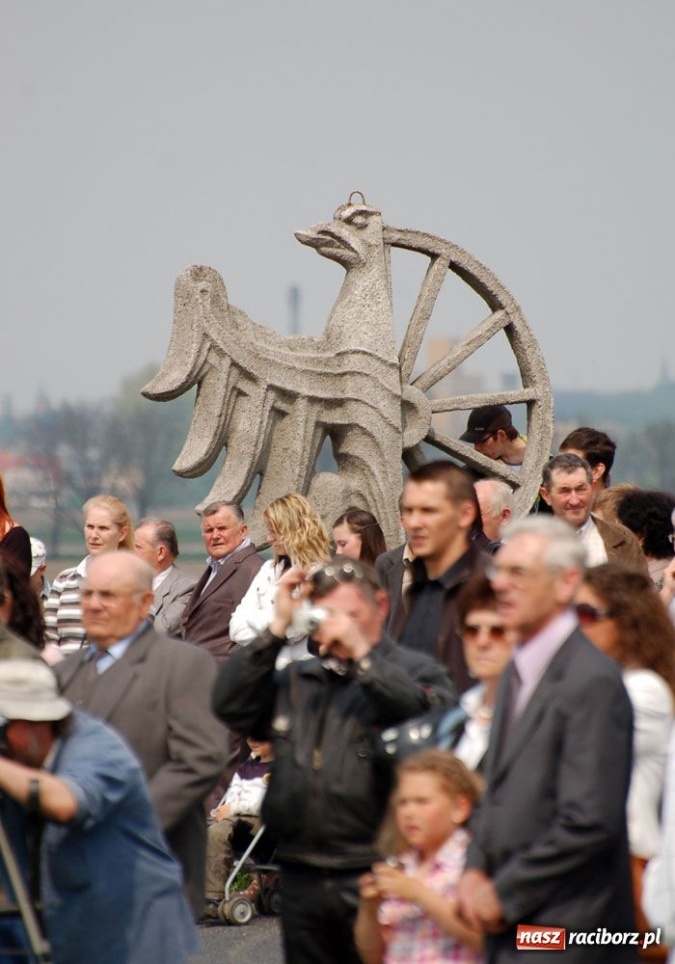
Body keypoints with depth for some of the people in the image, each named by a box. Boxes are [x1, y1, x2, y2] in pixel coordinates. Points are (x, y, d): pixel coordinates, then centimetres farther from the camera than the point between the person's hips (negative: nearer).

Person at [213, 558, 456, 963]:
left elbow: (432, 717, -20)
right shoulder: (296, 680, 17)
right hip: (302, 880, 5)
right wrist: (277, 628, 0)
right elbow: (231, 706, 3)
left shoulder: (415, 672, 2)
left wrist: (362, 653, -16)